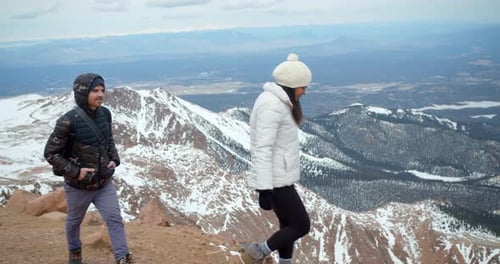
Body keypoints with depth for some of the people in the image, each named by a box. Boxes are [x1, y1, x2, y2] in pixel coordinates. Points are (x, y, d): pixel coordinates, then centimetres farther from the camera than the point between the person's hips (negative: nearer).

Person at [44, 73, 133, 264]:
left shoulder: (105, 114, -7)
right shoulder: (69, 121, -24)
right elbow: (50, 153, -17)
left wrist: (114, 159, -3)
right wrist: (75, 171, -22)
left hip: (104, 183, 4)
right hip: (78, 185, -3)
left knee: (115, 218, -3)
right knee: (74, 221, 20)